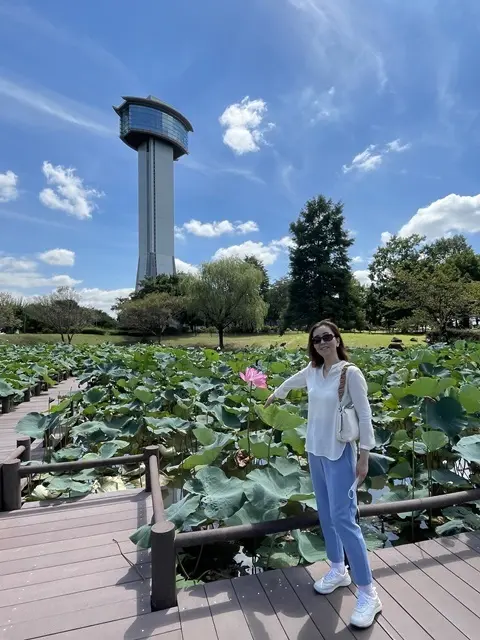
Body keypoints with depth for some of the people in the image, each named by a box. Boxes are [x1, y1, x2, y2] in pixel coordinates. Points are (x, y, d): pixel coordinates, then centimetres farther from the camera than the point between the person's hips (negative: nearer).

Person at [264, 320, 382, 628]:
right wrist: (275, 395, 39)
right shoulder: (312, 371, 1)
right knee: (326, 514, 16)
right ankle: (338, 570, 36)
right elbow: (292, 381, 22)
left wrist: (364, 456, -12)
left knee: (343, 519, -6)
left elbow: (365, 415, -13)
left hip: (340, 454, -6)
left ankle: (368, 594, 9)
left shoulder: (351, 373, -17)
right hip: (315, 451, 6)